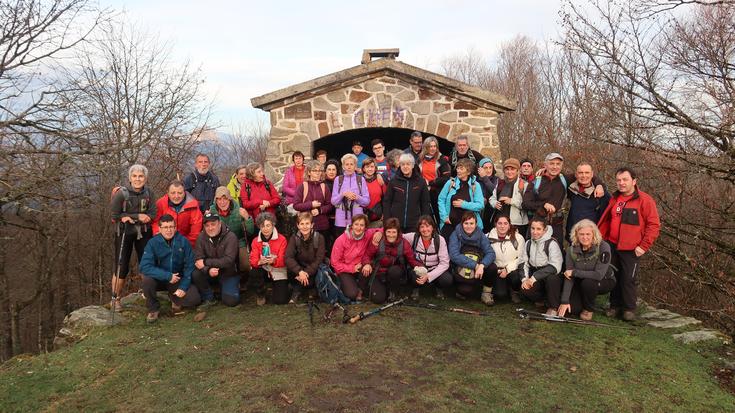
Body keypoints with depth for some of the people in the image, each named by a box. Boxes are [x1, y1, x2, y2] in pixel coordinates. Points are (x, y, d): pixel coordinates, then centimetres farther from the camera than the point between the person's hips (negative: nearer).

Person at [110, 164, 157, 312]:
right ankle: (115, 299, 13)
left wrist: (130, 218, -20)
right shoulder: (121, 193, -14)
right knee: (121, 267, -2)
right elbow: (115, 216, -14)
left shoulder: (149, 193, -4)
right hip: (124, 233, -3)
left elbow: (152, 215, -7)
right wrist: (138, 216, -17)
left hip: (144, 233, 4)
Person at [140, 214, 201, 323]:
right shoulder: (153, 243, -12)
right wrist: (168, 276, -28)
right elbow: (144, 266, -21)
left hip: (178, 279, 0)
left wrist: (183, 287, -16)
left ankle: (174, 299, 14)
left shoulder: (183, 241, -9)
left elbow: (189, 266, -7)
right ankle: (153, 308, -5)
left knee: (194, 299, -22)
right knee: (147, 280, -33)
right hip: (159, 279, 0)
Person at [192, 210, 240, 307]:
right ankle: (208, 298, -3)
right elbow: (197, 260, -13)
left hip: (228, 273, -3)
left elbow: (228, 260, -25)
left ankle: (226, 288, 18)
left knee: (231, 301, -18)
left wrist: (206, 262, -24)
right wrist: (208, 270, -33)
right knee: (195, 274, -27)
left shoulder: (230, 237, -17)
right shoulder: (201, 237, -6)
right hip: (210, 273, 3)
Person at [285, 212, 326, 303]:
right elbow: (288, 258, -19)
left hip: (314, 270, -2)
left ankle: (298, 289, 1)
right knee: (290, 271, -28)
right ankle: (297, 291, -2)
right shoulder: (294, 238, -8)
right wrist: (300, 271, -35)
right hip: (299, 268, 2)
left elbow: (319, 260, -17)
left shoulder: (319, 238, -13)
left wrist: (307, 272, -30)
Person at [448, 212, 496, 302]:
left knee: (492, 268, -25)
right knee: (466, 291, -30)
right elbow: (454, 255, -21)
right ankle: (462, 290, 8)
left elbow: (491, 253, -11)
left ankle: (486, 294, -1)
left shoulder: (480, 235, -2)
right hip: (461, 272, -3)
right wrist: (475, 265, -26)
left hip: (477, 273, 3)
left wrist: (482, 265, -31)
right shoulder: (455, 235, -9)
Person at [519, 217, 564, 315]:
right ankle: (546, 300, 4)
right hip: (536, 280, 5)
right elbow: (524, 263, 6)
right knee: (525, 290, -26)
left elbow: (555, 267, -25)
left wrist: (534, 277, -27)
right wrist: (525, 279, -13)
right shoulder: (528, 244, 6)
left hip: (552, 277, -4)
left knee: (551, 278, -39)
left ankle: (554, 308, -14)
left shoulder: (552, 244, -14)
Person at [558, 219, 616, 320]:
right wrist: (564, 301, -20)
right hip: (582, 283, 3)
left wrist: (574, 272, -24)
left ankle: (589, 309, -5)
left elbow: (599, 275, -32)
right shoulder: (571, 250, -13)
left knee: (588, 283, -35)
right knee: (573, 309, -16)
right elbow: (568, 277, -14)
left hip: (604, 281, -3)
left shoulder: (603, 247, -26)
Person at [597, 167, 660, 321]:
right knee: (614, 277, 11)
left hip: (631, 249, -5)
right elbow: (605, 220, 18)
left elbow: (654, 225, -10)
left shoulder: (644, 200, -8)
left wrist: (644, 246, -14)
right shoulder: (614, 199, 10)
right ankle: (615, 305, 24)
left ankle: (629, 309, 14)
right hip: (612, 246, 5)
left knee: (629, 279, -1)